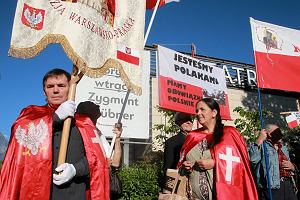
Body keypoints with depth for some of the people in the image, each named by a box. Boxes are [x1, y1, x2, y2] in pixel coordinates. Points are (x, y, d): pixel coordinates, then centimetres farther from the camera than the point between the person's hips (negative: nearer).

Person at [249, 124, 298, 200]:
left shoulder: (283, 148, 22)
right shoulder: (261, 146, -3)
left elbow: (291, 167, 31)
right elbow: (252, 159, -24)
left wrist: (292, 167, 7)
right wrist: (260, 140, -20)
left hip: (288, 186, 7)